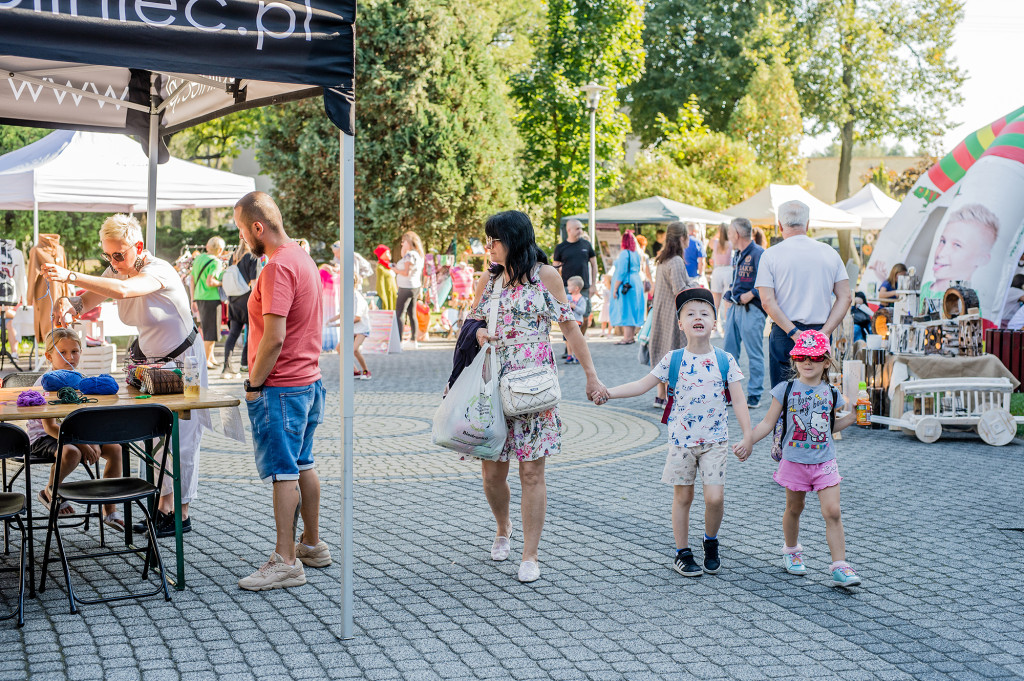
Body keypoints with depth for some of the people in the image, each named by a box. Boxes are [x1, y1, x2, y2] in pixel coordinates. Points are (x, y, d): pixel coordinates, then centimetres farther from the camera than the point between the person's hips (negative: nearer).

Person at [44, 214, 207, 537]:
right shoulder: (116, 270, -1)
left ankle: (181, 514, 4)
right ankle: (163, 507, 15)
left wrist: (70, 276, -51)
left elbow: (122, 290, -47)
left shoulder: (158, 271, -28)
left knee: (181, 438, -4)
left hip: (182, 362, -8)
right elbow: (86, 302, -4)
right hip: (151, 359, 8)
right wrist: (69, 303, -28)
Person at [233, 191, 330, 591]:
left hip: (280, 388, -10)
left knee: (283, 472, -6)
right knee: (302, 465, 17)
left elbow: (274, 337, -24)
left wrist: (254, 384, -13)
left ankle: (286, 562, -1)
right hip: (309, 380, 10)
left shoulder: (278, 268, -18)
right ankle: (312, 545, 27)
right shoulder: (303, 258, 13)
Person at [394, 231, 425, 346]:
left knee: (398, 314, -8)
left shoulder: (410, 255, -18)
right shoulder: (418, 255, 12)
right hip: (415, 287, 10)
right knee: (412, 314, 15)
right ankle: (414, 341, 18)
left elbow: (406, 272, -24)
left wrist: (395, 270, -10)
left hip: (407, 288, -10)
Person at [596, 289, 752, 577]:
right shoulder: (673, 360, -2)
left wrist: (748, 436, -10)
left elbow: (738, 401, -2)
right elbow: (642, 385, 1)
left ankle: (711, 543, 20)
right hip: (681, 440, 1)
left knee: (714, 497, -8)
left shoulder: (725, 361, -3)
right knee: (682, 497, 8)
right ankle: (683, 553, 22)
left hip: (715, 440, 0)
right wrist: (608, 392, -9)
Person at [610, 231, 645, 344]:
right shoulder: (636, 254, 12)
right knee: (632, 311, 12)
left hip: (626, 285, -9)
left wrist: (615, 289, -16)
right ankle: (631, 336, 17)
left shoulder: (624, 254, -14)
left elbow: (621, 273, -18)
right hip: (636, 283, 9)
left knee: (625, 312, -9)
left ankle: (627, 338, -12)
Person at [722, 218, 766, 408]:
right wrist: (729, 293, 13)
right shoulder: (739, 255, 17)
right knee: (729, 352, 9)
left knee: (754, 355, -2)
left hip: (751, 309, -9)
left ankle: (754, 395, 3)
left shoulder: (758, 253, -11)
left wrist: (750, 295, -19)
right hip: (735, 307, 9)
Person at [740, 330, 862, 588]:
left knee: (833, 511, -8)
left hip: (825, 462, 1)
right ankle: (792, 551, 37)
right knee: (794, 509, 13)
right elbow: (768, 423, 1)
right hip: (794, 461, -1)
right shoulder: (786, 390, -3)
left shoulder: (830, 393, 4)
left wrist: (852, 418, 2)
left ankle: (839, 566, -5)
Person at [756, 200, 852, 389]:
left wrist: (794, 333, -13)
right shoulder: (830, 253, 7)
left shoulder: (770, 255, -1)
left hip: (784, 335, -3)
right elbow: (846, 297, 1)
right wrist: (825, 332, -6)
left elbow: (767, 301, -11)